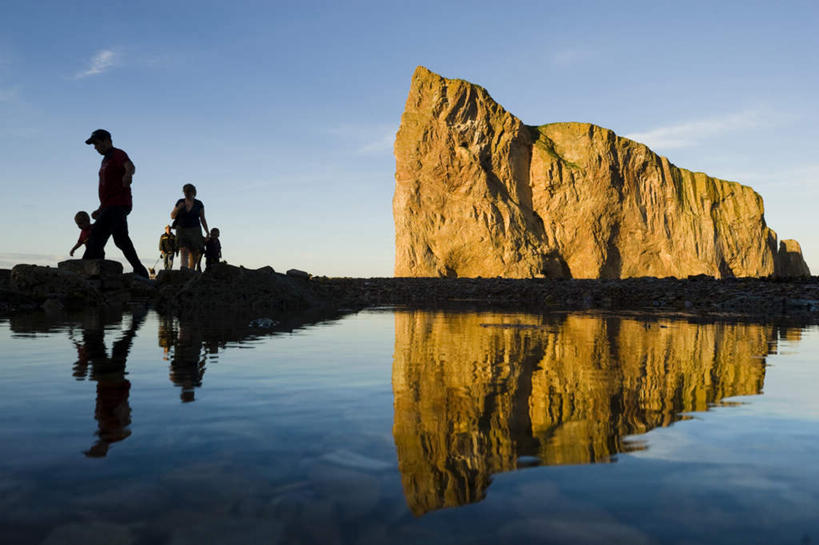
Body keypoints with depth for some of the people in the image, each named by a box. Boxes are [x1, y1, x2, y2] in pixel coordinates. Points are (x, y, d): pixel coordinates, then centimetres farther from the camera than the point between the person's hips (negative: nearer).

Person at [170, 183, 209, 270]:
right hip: (182, 230, 0)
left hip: (195, 230, 0)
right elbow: (172, 216, 8)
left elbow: (202, 219, 7)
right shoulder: (180, 202, 6)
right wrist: (178, 208, -10)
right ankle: (184, 268, -28)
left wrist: (207, 233, 4)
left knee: (194, 253, -2)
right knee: (183, 249, -17)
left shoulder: (198, 204, 3)